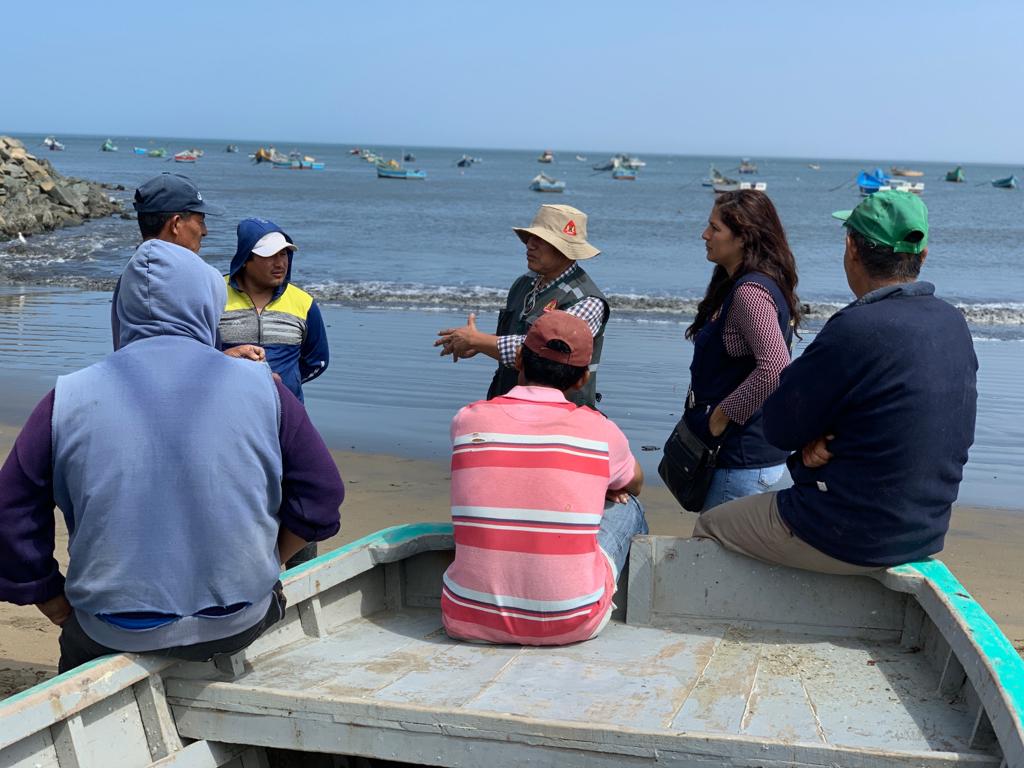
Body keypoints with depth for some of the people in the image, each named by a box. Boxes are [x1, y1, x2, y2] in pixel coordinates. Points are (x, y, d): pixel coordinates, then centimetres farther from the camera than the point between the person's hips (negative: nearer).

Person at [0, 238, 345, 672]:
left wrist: (59, 606, 11)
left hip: (116, 635, 0)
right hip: (240, 625, 1)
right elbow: (321, 498, 0)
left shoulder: (69, 400, -6)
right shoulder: (260, 388, -5)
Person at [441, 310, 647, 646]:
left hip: (470, 620, 2)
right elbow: (634, 483, 21)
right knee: (625, 505, 22)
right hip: (571, 625, -2)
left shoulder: (467, 420, -1)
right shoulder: (599, 430, -4)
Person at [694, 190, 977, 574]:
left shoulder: (856, 329, -26)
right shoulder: (953, 324, -1)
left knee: (709, 526, 16)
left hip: (850, 540, -8)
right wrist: (825, 438, -10)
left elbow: (778, 428, -16)